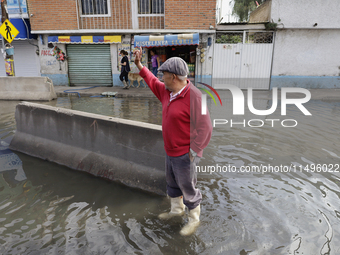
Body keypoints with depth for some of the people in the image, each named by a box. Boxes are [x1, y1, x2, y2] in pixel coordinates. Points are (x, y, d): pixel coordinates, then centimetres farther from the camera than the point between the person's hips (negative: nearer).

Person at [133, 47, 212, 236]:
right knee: (172, 183, 25)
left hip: (185, 155, -9)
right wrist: (139, 65, 22)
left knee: (188, 188, 9)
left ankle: (194, 219, 34)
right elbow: (153, 82, 23)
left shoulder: (193, 96, -25)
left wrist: (193, 152, -24)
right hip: (171, 151, 9)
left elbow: (204, 128, -25)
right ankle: (177, 210, 49)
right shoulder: (167, 91, 3)